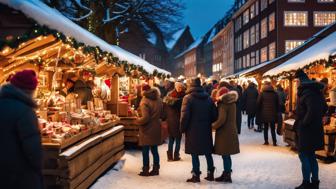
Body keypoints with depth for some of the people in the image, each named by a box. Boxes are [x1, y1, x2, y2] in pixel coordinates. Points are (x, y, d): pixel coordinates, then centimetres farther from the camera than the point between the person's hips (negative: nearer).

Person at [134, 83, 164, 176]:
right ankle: (156, 169, 20)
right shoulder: (158, 100, 5)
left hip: (147, 130, -7)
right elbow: (161, 114, 12)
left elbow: (145, 118, -22)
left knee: (145, 151, 3)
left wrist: (137, 121, -6)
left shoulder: (145, 101, -18)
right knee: (154, 150, 14)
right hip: (156, 128, 7)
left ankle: (145, 170, 10)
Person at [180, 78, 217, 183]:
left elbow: (185, 115, -15)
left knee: (194, 153, 2)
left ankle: (196, 175, 6)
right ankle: (210, 173, 20)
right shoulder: (208, 98, 6)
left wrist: (183, 128, -4)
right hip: (206, 130, 5)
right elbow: (214, 115, 7)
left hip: (193, 130, -5)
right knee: (208, 152, 14)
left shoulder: (188, 98, -10)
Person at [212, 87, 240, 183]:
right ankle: (226, 174, 24)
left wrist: (213, 126, -6)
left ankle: (227, 176, 4)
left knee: (225, 155, -2)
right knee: (227, 155, 16)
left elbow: (221, 120, -21)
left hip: (224, 132, -9)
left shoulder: (223, 104, -14)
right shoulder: (232, 103, 10)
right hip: (232, 131, 9)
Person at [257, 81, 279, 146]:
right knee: (273, 128, 7)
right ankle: (274, 142, 4)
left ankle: (266, 141, 7)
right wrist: (276, 112, 15)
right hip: (273, 114, 2)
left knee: (265, 128, 8)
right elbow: (277, 104, 7)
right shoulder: (275, 94, 2)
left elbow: (258, 103, -3)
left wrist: (260, 111, 11)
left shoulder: (262, 93, -5)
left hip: (264, 113, -2)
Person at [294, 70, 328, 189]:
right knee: (311, 155, 16)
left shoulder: (307, 92, -18)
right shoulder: (316, 91, 12)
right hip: (314, 128, 10)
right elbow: (324, 107, 19)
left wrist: (304, 123, -18)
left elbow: (312, 110, -29)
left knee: (304, 156, -3)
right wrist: (317, 119, 16)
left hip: (306, 130, -10)